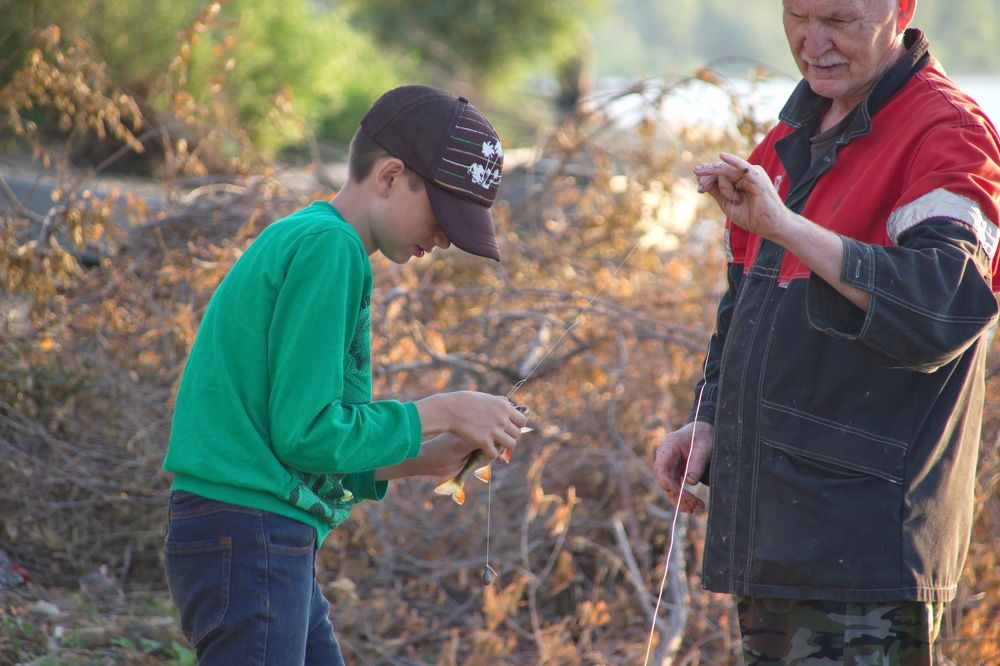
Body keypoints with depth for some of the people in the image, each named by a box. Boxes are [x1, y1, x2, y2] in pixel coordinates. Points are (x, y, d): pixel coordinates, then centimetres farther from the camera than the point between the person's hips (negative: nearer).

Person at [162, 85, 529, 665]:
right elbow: (308, 432, -18)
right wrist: (441, 414, -7)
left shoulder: (298, 239, 19)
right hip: (250, 535, -10)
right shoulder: (327, 247, -11)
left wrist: (425, 460, 11)